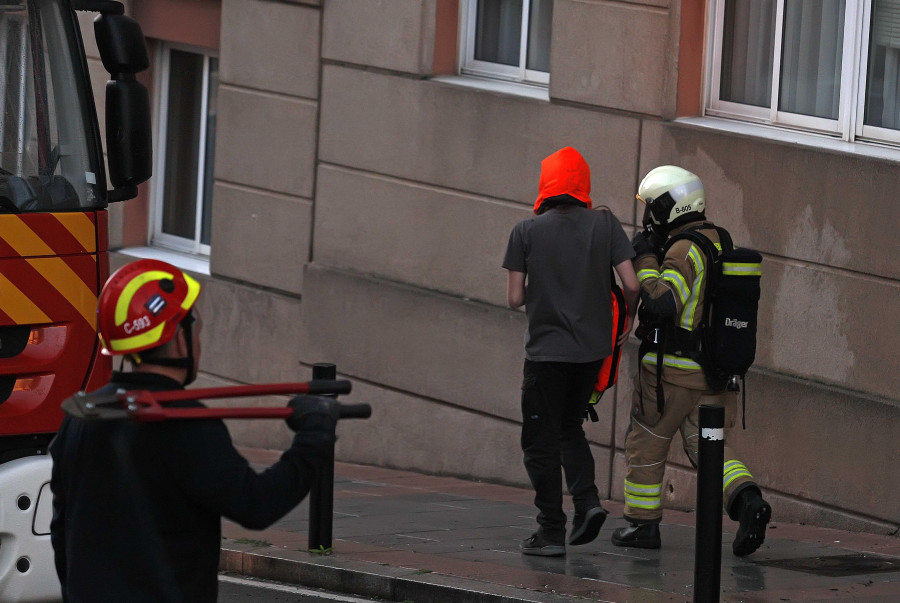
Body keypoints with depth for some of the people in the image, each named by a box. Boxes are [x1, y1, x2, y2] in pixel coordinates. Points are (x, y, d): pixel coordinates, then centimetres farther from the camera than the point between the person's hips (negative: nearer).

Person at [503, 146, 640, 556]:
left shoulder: (527, 231, -4)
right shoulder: (605, 224, 0)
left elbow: (515, 298, -5)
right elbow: (631, 285, -4)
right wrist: (628, 319, 16)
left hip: (546, 349, -3)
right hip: (592, 348, 3)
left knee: (541, 441, 5)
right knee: (569, 429, 21)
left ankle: (551, 532, 2)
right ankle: (587, 500, 1)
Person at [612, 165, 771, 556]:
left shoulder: (685, 250, -17)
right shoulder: (719, 243, 12)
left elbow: (662, 303, -29)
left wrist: (645, 260, -18)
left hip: (671, 368, -7)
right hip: (712, 375, 7)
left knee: (646, 445, 9)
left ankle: (643, 523, 17)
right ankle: (746, 499, -18)